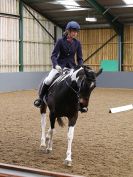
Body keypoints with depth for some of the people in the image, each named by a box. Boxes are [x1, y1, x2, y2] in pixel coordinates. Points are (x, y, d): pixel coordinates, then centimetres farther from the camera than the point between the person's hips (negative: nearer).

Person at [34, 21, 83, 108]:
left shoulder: (77, 43, -1)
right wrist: (56, 65, -28)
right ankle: (40, 98, -1)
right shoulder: (61, 41, -9)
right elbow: (54, 55, -11)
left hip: (71, 66, 3)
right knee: (47, 80, -24)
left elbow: (79, 58, 3)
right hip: (60, 65, -3)